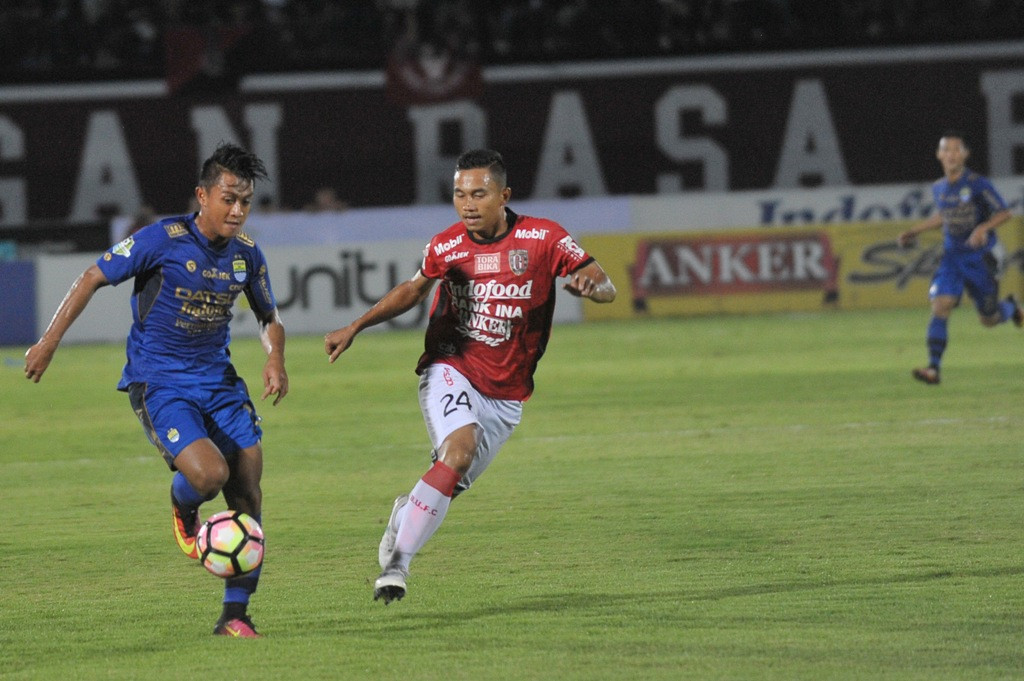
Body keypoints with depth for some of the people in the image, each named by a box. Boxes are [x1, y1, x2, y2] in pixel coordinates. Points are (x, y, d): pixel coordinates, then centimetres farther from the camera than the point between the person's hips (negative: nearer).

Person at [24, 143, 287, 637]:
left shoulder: (247, 255, 3)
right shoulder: (164, 239, -13)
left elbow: (268, 317, 19)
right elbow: (93, 278, -6)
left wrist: (275, 357, -3)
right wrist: (49, 343, -8)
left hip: (217, 381, 5)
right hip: (158, 383, -5)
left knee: (247, 494, -3)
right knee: (208, 472, -27)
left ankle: (235, 615, 8)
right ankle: (183, 508, 13)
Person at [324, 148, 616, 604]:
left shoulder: (543, 239, -9)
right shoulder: (446, 247, -4)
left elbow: (606, 289, -8)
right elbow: (413, 290, 16)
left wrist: (590, 284, -32)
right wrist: (355, 328, 11)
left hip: (505, 393, 2)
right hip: (451, 369, -2)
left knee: (452, 483, 4)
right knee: (460, 448, -29)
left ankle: (407, 512, 42)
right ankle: (397, 564, -26)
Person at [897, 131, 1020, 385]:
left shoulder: (977, 184, -14)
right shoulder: (938, 188, 3)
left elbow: (1004, 213, -11)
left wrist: (984, 228, -28)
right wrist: (915, 231, 15)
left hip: (981, 257, -4)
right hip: (952, 257, 4)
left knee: (988, 319, 5)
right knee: (940, 306, -16)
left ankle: (1010, 307, 42)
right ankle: (934, 368, -18)